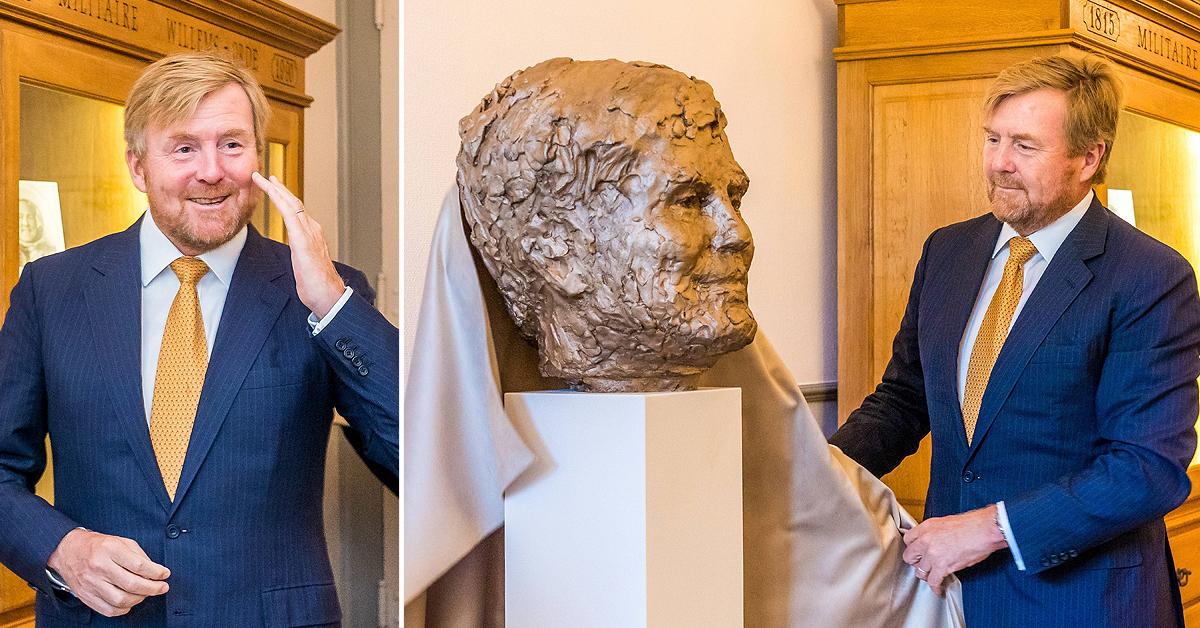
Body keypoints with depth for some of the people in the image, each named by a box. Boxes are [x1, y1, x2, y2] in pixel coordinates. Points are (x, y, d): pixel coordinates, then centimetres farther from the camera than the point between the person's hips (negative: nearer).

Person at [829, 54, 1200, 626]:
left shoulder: (1152, 280, -14)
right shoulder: (947, 250, 4)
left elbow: (1152, 466, -19)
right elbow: (903, 398, 9)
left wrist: (992, 528, -23)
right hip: (948, 579, 5)